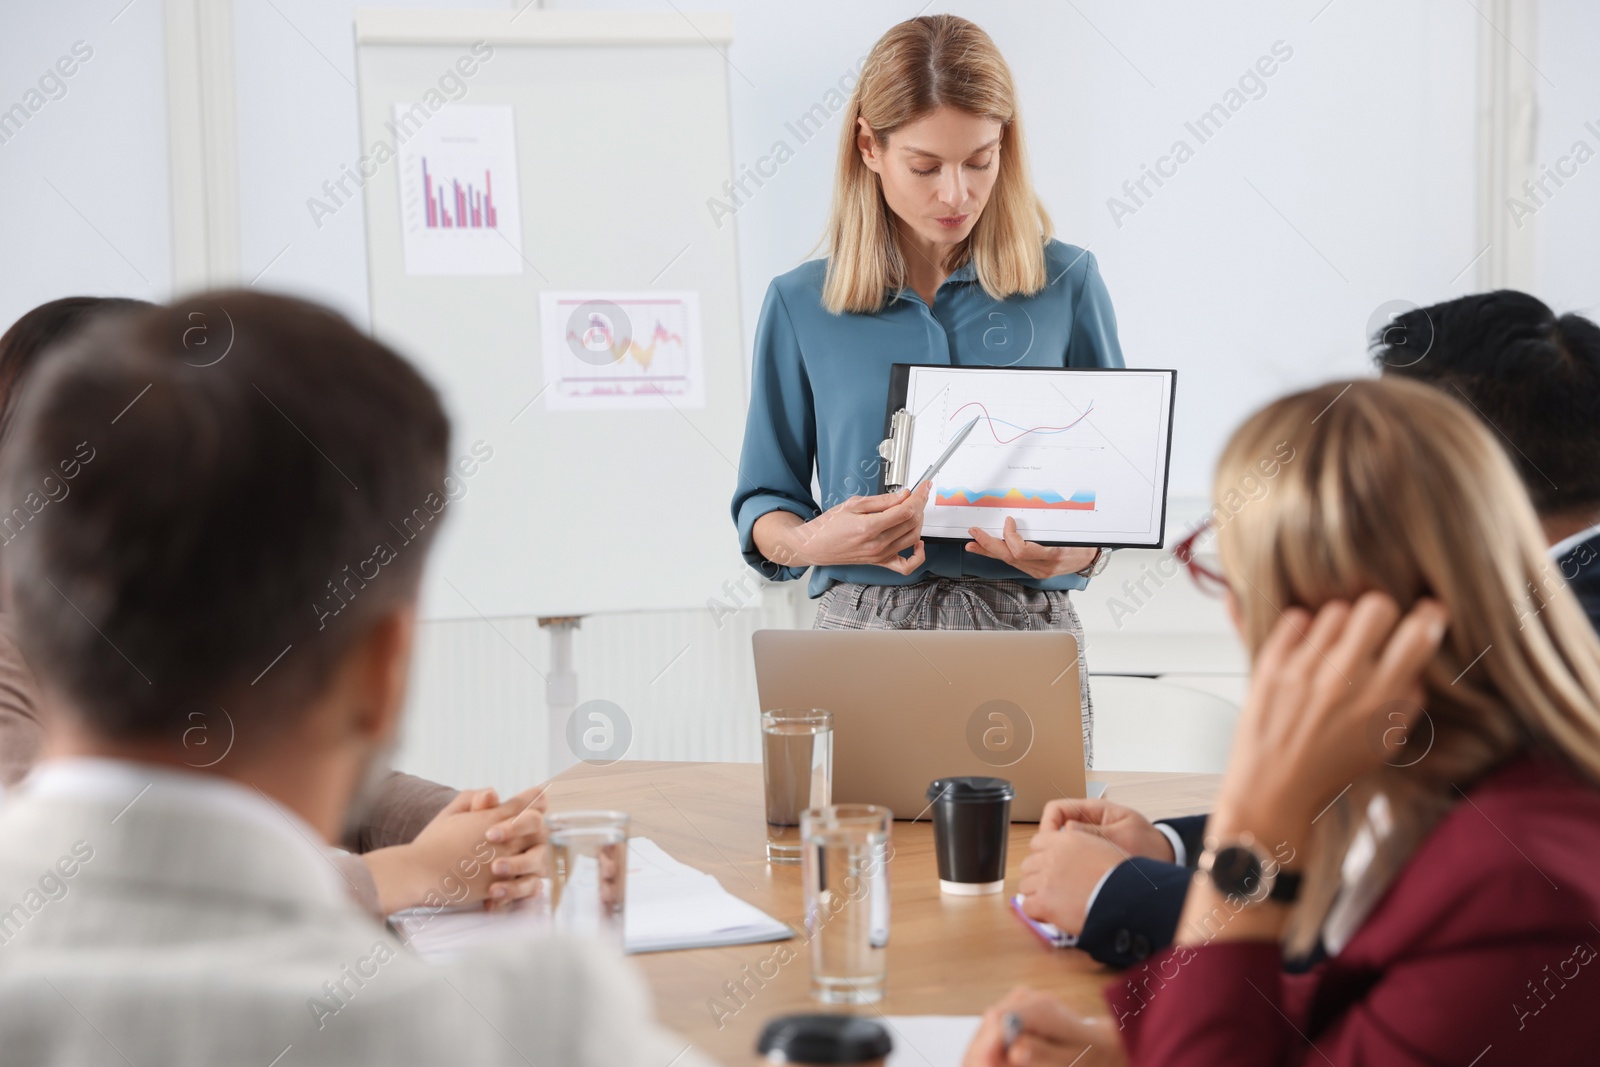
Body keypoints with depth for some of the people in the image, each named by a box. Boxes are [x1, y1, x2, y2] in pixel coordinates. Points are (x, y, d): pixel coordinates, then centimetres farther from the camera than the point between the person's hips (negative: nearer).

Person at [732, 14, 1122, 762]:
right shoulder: (801, 305, 7)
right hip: (864, 632, 0)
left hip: (1027, 631, 0)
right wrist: (810, 542, -11)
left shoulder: (1066, 285, 6)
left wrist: (1075, 550, -13)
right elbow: (763, 504, 11)